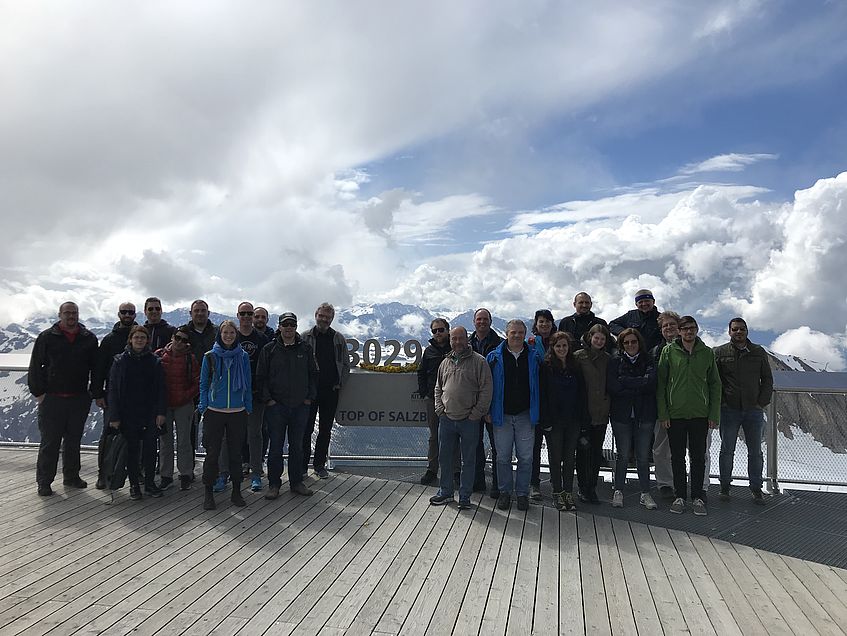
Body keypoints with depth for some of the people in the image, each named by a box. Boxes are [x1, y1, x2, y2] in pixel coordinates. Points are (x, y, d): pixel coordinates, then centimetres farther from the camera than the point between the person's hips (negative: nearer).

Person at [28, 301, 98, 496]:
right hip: (52, 399, -2)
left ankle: (71, 476, 25)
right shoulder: (47, 337, -1)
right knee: (49, 442, 1)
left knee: (74, 441, 13)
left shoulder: (89, 339, 6)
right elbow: (35, 367, 0)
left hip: (79, 400, 3)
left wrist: (93, 392, 5)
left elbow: (96, 368, 10)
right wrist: (38, 392, -5)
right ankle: (44, 482, 11)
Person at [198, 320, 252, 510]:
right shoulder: (210, 356, 1)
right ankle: (208, 493, 15)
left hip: (238, 412, 1)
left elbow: (248, 384, 8)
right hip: (214, 412, -1)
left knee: (236, 452, 9)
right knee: (212, 453, 3)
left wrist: (248, 408, 4)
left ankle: (236, 491, 20)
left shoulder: (243, 357, 4)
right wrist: (203, 407, 0)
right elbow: (203, 383, 6)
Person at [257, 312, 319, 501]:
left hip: (300, 406, 2)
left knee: (297, 446, 10)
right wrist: (267, 399, -6)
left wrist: (310, 397, 4)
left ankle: (296, 482, 21)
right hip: (276, 406, -2)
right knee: (276, 446, 3)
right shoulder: (269, 349, 0)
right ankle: (274, 484, 14)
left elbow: (313, 374, 12)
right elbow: (261, 376, 1)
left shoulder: (305, 349, 6)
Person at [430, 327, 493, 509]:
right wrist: (440, 409, 7)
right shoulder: (445, 362, 12)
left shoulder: (479, 361, -5)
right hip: (446, 419, 5)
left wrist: (476, 414, -11)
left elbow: (486, 391, -8)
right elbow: (438, 388, 20)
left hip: (469, 420, -4)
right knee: (445, 457, 13)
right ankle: (445, 492, 29)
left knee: (468, 460, 6)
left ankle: (465, 496, 19)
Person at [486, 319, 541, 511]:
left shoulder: (534, 357, 3)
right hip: (502, 416, 0)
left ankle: (522, 493, 18)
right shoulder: (495, 357, 1)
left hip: (526, 416, 1)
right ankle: (504, 492, 21)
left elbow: (539, 385, 8)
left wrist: (537, 412, 3)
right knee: (503, 457, 7)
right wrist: (488, 411, -2)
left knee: (526, 457, 4)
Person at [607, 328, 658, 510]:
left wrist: (625, 381, -12)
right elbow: (612, 387, -10)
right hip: (621, 415, -1)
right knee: (623, 455, 5)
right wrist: (638, 386, -12)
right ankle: (618, 491, 18)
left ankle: (645, 493, 17)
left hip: (644, 415, 1)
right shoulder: (615, 361, 2)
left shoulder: (648, 361, 5)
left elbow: (650, 382, -13)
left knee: (643, 456, 5)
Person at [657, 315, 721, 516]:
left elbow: (715, 385, 7)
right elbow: (660, 383, -1)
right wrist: (663, 413, -6)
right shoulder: (669, 351, 0)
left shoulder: (707, 353, 4)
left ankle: (698, 497, 17)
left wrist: (714, 414, 0)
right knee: (677, 458, 7)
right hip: (675, 414, -1)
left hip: (700, 414, 1)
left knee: (699, 458, 7)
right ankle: (680, 496, 17)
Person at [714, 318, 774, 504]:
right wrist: (721, 403, -5)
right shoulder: (720, 353, 1)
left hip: (754, 410, 2)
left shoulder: (759, 353, 7)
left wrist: (762, 403, 1)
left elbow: (767, 380, 11)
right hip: (729, 410, -2)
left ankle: (756, 488, 19)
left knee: (755, 452, 7)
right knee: (727, 450, 5)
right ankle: (725, 486, 17)